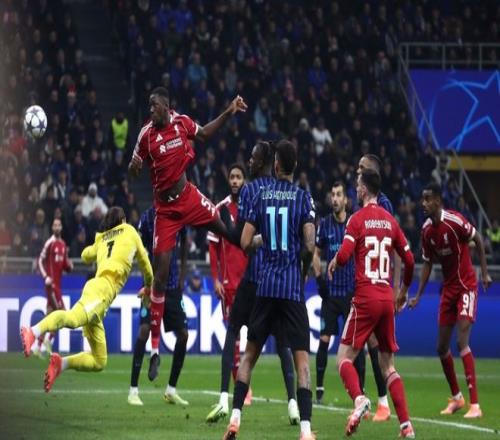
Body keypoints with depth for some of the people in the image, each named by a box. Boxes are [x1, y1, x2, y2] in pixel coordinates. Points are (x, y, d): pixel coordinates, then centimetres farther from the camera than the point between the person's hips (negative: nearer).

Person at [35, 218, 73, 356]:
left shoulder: (63, 244, 15)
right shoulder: (49, 243, -9)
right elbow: (40, 261, -11)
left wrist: (69, 266, 0)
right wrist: (45, 277, -21)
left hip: (57, 283, 8)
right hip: (51, 283, -8)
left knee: (50, 315, 8)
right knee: (62, 313, -13)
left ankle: (38, 345, 11)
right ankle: (49, 339, -2)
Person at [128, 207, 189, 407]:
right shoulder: (147, 217, -8)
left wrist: (182, 278, 10)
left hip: (173, 284, 4)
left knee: (182, 334, 1)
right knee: (144, 329, -17)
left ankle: (172, 389, 16)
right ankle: (133, 389, -13)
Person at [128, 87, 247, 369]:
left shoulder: (182, 122, -4)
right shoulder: (146, 135, -11)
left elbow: (204, 134, 16)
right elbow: (134, 170, -4)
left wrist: (229, 113, 10)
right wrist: (134, 166, -26)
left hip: (188, 195, 3)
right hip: (165, 206, -3)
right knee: (161, 274, -5)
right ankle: (155, 341, 0)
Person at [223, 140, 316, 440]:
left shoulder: (262, 196, 4)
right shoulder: (303, 198, -3)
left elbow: (245, 242, 2)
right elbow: (309, 246, -11)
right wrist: (304, 272, 7)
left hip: (265, 286, 3)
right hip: (293, 289, -2)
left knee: (250, 353, 16)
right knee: (302, 358, -5)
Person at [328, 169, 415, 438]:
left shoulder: (357, 219, -6)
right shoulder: (390, 221, 9)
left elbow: (344, 255, -16)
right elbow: (409, 260, 13)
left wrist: (333, 264, 7)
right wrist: (404, 290, 28)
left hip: (365, 299, -5)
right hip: (387, 299, 5)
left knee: (344, 358, 0)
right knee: (388, 366, 12)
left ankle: (359, 399, -28)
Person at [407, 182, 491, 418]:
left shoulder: (455, 221, -19)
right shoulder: (427, 230, 2)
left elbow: (478, 239, -8)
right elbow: (427, 263, 10)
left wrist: (485, 273, -11)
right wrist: (418, 295, 5)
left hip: (466, 286, -7)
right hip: (448, 288, 7)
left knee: (462, 341, -18)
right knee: (442, 347, 8)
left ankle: (475, 404, -18)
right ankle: (456, 397, 27)